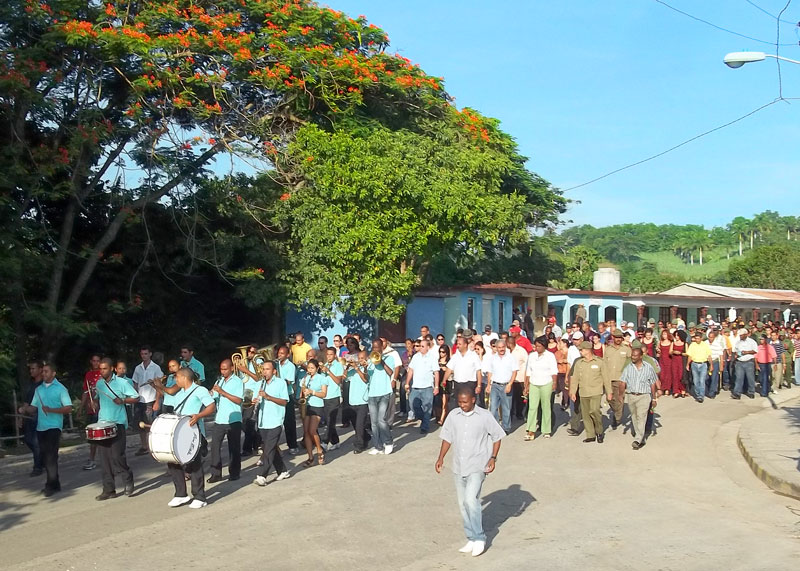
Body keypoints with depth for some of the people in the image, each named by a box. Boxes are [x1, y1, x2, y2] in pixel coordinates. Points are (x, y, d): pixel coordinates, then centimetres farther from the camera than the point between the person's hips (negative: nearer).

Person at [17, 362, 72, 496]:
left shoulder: (60, 389, -4)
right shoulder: (38, 389, 13)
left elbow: (68, 408, -10)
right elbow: (34, 407, 15)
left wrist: (51, 410, -20)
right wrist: (25, 409, -6)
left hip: (54, 426, -6)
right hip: (40, 427, 6)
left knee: (50, 456, -10)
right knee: (43, 457, 8)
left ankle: (51, 485, -3)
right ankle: (54, 484, 19)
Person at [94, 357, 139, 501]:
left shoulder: (121, 383, -4)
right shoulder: (99, 384, 10)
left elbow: (136, 398, -3)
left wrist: (123, 401, -17)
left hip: (117, 424, -5)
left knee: (116, 456, -9)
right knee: (105, 459, 3)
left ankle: (128, 478, 16)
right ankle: (109, 490, 9)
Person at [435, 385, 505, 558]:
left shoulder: (485, 416, -7)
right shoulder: (453, 416, 3)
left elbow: (497, 436, 1)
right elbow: (447, 438, 12)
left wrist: (493, 458, -7)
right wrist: (441, 458, 4)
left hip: (477, 466, -5)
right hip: (459, 466, 5)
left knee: (471, 500, -18)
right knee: (463, 504, 9)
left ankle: (479, 539, -3)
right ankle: (472, 539, 23)